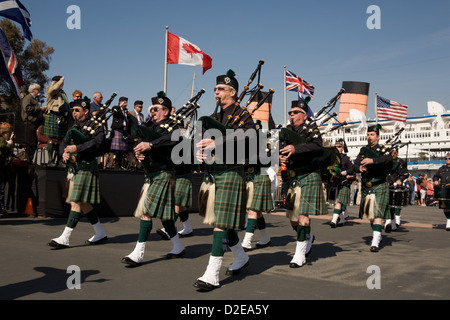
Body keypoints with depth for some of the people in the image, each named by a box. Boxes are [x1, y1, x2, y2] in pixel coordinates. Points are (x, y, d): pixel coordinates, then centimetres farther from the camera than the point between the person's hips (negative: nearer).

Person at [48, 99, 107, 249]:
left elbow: (98, 142, -21)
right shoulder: (74, 127, 20)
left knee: (76, 203, -11)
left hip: (87, 167, -9)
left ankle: (65, 238, -9)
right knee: (83, 203, 12)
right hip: (75, 168, 9)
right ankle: (100, 233, 22)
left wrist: (77, 148, -26)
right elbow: (63, 143, 15)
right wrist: (64, 153, -8)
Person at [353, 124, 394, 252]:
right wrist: (359, 168, -20)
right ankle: (377, 235, 34)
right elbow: (355, 164, 4)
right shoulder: (363, 150, 15)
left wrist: (372, 160, -37)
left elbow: (388, 159, -22)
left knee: (377, 214, -13)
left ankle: (375, 242, -18)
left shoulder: (383, 150, 1)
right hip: (366, 187, 5)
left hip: (379, 187, -5)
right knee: (370, 214, 14)